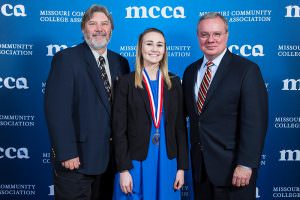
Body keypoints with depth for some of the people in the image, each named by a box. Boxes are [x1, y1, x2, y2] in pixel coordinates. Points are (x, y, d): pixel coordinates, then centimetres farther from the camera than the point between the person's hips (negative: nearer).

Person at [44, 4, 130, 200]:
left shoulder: (120, 63, 8)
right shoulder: (66, 59, -9)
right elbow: (57, 109, -16)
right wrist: (67, 153, -19)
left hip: (111, 158, 6)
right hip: (76, 158, -5)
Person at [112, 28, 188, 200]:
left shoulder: (174, 82, 4)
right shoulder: (126, 82, -4)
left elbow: (180, 127, 5)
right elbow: (119, 129, -6)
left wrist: (182, 166, 2)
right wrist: (123, 169, -10)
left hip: (167, 163, 3)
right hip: (135, 163, -2)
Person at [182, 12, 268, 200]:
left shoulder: (247, 70, -10)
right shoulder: (190, 71, 8)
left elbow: (255, 121, -14)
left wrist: (246, 164, -17)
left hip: (232, 165, -5)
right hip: (199, 164, 5)